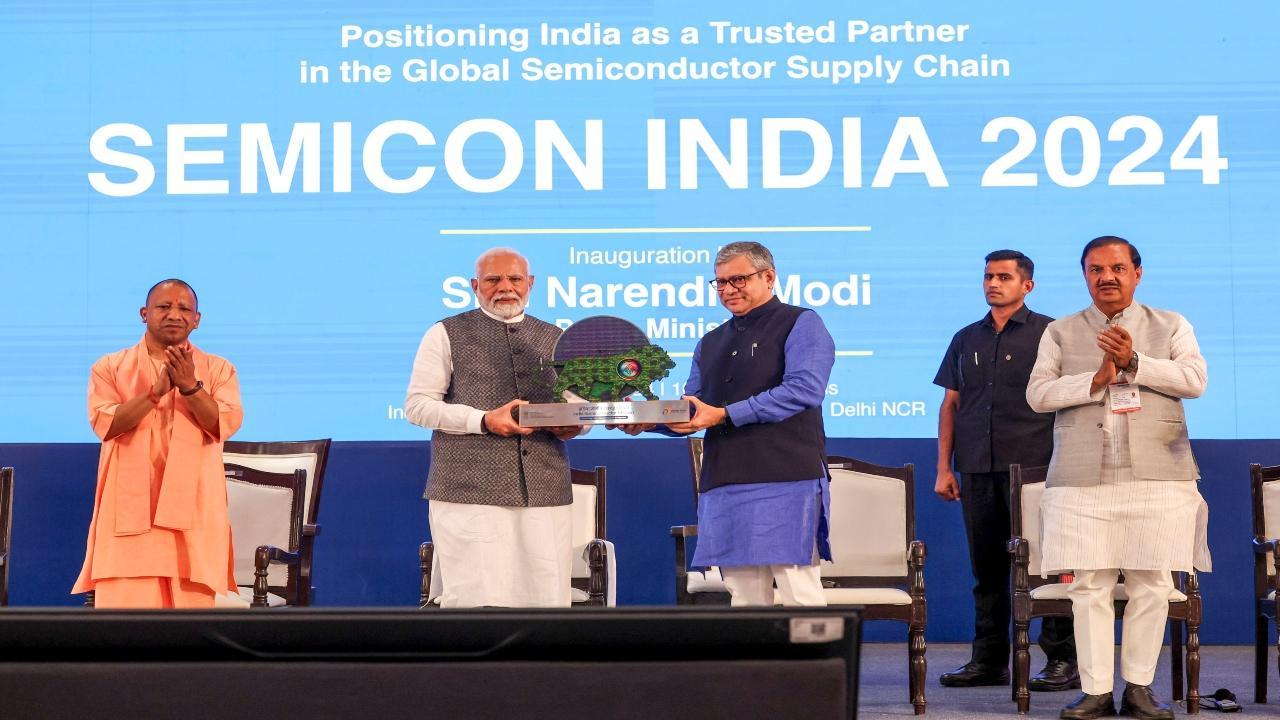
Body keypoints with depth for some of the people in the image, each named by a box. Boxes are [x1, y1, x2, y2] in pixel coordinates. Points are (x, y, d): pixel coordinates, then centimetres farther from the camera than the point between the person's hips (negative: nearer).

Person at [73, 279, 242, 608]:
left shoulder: (219, 370, 11)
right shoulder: (110, 368, 10)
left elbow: (226, 424, -3)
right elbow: (103, 423, -5)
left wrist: (191, 387, -16)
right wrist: (156, 391, -14)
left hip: (193, 510, 1)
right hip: (130, 507, -1)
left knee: (192, 603, -4)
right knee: (126, 606, -9)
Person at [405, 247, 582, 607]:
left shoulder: (555, 340, 19)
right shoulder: (447, 335, 7)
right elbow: (417, 405, 1)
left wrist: (574, 424, -1)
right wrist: (483, 421, -13)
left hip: (546, 493, 4)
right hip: (469, 493, -4)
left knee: (547, 598, -1)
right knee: (479, 599, -10)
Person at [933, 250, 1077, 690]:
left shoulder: (1048, 334, 2)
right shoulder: (967, 340, 16)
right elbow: (950, 404, 16)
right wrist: (944, 468, 9)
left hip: (1034, 467, -5)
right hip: (978, 471, 5)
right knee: (986, 569, 8)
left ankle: (1062, 660, 0)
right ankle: (988, 660, 13)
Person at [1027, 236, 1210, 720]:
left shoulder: (1171, 326, 12)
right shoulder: (1061, 333, 12)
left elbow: (1194, 379, -3)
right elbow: (1038, 394, 2)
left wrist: (1135, 363, -12)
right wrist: (1097, 380, -11)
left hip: (1156, 478, 0)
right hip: (1083, 481, 0)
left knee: (1151, 585, 0)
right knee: (1089, 586, -3)